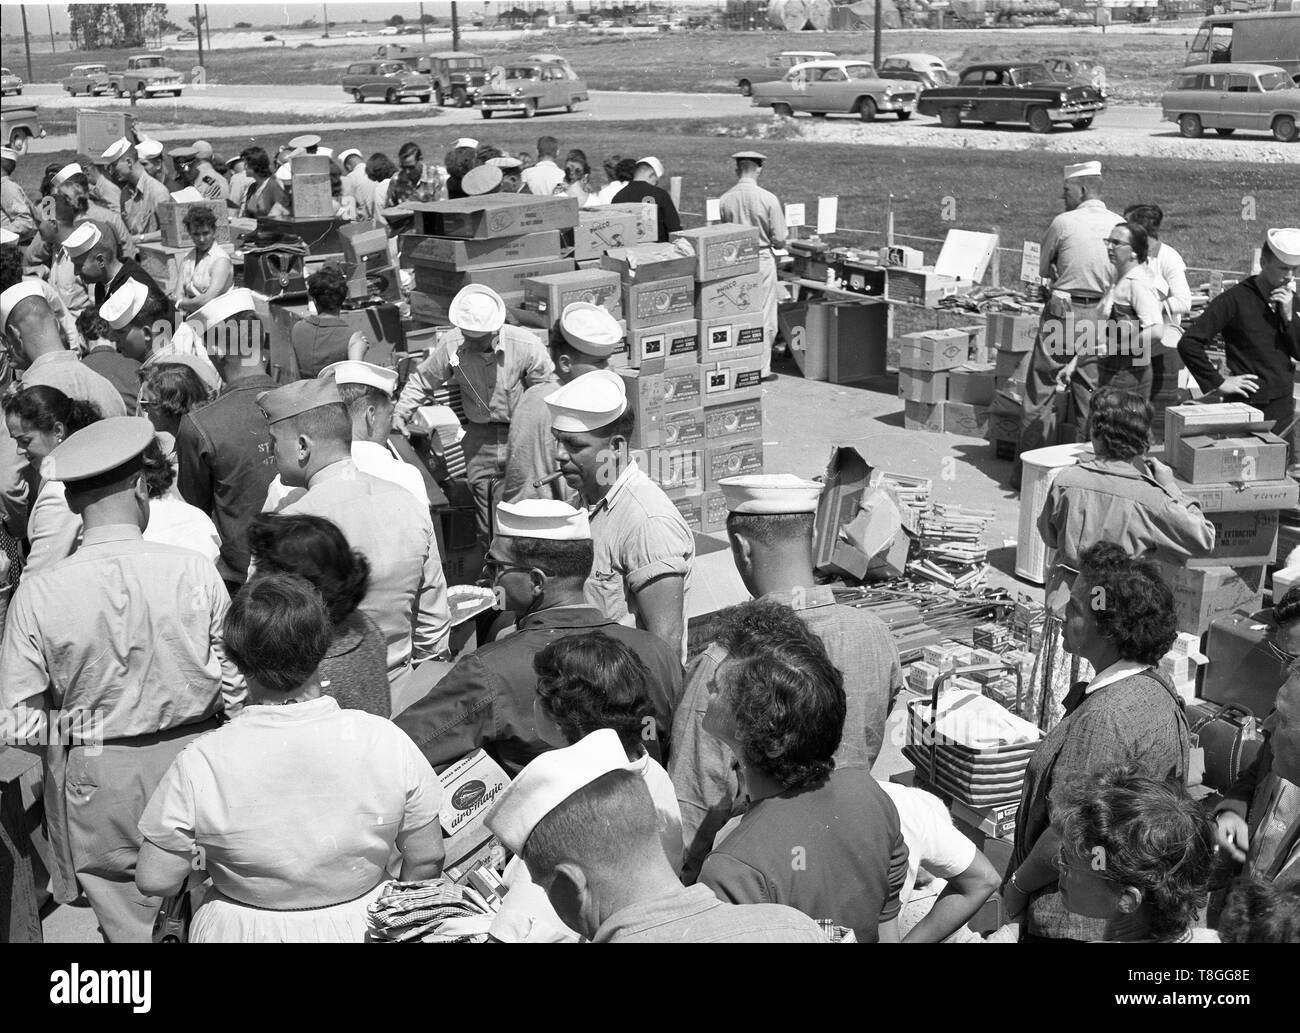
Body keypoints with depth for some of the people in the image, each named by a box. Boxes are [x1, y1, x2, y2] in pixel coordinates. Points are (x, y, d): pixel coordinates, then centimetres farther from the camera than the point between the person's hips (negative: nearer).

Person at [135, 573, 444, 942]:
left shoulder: (200, 764, -22)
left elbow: (155, 880, -14)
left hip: (242, 931, -1)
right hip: (362, 927, 1)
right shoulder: (386, 742, -19)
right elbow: (426, 860, -9)